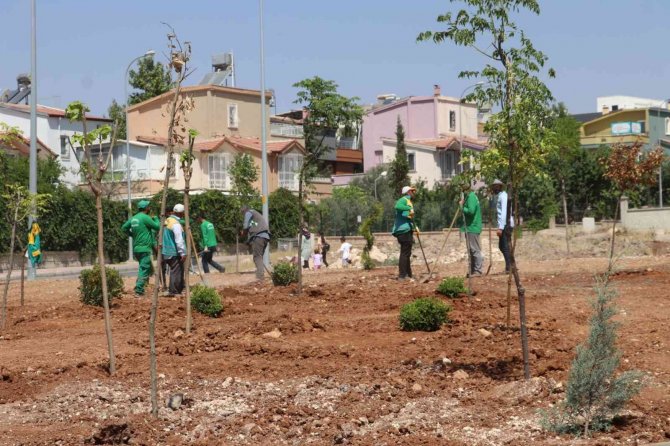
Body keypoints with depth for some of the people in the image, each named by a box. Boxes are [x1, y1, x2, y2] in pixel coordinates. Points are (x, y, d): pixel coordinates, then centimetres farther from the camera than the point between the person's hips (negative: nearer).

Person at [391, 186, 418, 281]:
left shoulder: (408, 201, 25)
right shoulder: (404, 200, -6)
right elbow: (397, 206, -30)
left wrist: (414, 226, 20)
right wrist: (409, 208, -31)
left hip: (407, 230, 11)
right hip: (404, 230, -11)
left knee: (407, 253, 14)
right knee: (405, 253, -12)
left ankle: (408, 275, 20)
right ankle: (402, 275, -13)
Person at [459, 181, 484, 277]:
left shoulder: (471, 197, -14)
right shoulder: (471, 196, 16)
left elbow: (471, 211, -25)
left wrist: (462, 207, -11)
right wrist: (463, 204, 5)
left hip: (472, 227, -11)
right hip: (470, 227, 11)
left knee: (475, 250, -7)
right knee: (471, 250, 14)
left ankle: (477, 271, -5)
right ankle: (472, 270, 19)